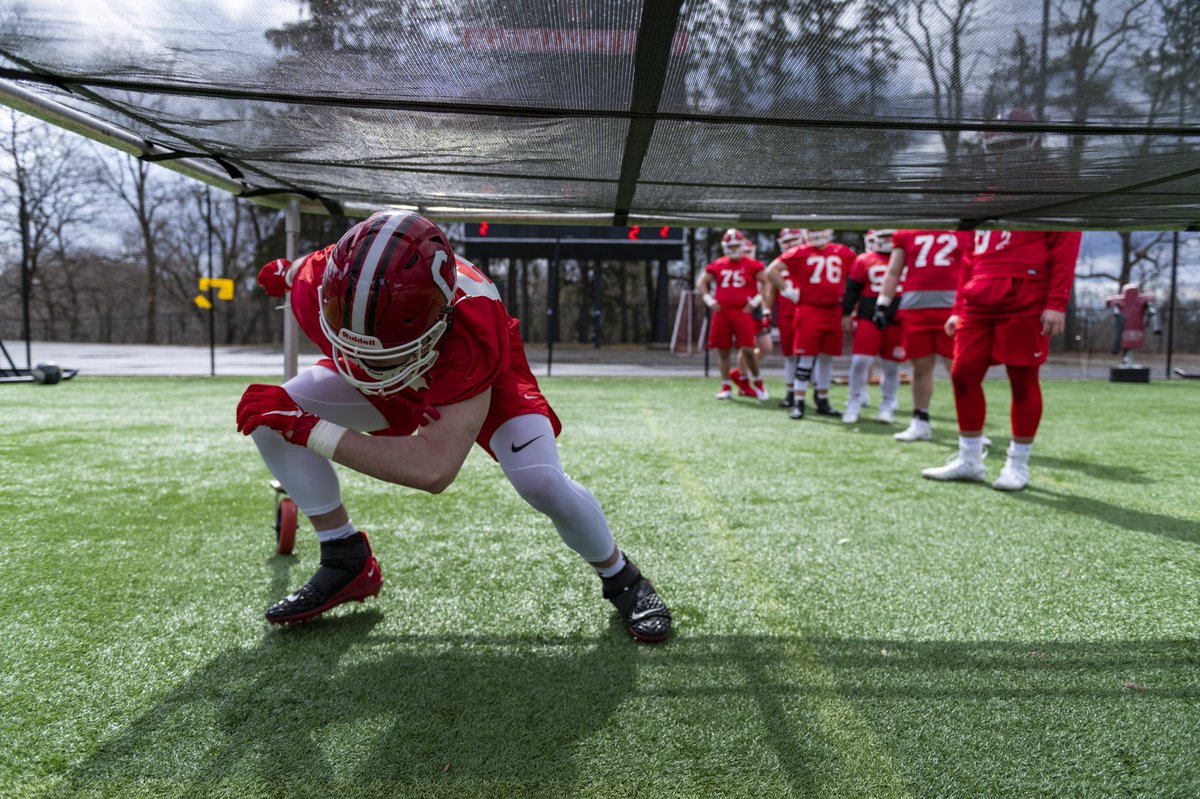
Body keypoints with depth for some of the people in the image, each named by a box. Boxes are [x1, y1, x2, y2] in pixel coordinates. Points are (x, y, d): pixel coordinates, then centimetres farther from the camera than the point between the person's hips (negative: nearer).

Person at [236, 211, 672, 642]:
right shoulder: (323, 289, -34)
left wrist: (307, 429, -46)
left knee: (542, 483, -27)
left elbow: (434, 468, -50)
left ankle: (619, 577, 5)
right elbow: (316, 265, -6)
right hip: (389, 385, 5)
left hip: (482, 378, -4)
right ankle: (348, 563, 3)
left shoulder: (469, 328, -47)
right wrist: (288, 271, 19)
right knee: (270, 418, -12)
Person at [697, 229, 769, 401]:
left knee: (748, 349, -11)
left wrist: (756, 301, -6)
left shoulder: (753, 265, 0)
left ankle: (758, 383, 10)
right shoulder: (717, 265, 9)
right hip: (721, 313, 4)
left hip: (743, 312, -4)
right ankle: (726, 387, 18)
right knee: (723, 351, 7)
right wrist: (709, 300, 6)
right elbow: (701, 282, 17)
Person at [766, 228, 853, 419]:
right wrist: (788, 291, -4)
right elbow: (771, 271, -4)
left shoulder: (843, 253, 8)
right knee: (806, 358, -5)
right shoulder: (800, 253, -3)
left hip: (834, 312, 4)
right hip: (809, 310, -4)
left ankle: (823, 402, 22)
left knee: (827, 357, 11)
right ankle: (798, 403, 1)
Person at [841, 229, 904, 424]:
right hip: (868, 318, -2)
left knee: (892, 365, 6)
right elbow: (851, 290, 4)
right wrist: (846, 315, -1)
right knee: (860, 360, -9)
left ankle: (888, 405, 18)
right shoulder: (863, 261, 3)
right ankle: (855, 402, 5)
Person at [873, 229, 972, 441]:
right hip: (914, 307, 2)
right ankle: (920, 422, 21)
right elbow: (893, 273, 15)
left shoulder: (964, 233, 7)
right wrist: (882, 304, 9)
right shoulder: (906, 235, 11)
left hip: (952, 307, -2)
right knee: (921, 367, 9)